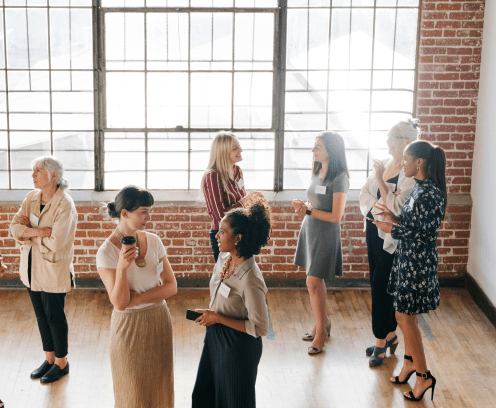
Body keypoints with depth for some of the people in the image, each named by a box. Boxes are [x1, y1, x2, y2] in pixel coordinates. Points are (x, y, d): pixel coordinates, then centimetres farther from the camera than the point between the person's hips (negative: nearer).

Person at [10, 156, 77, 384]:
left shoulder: (65, 205, -19)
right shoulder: (32, 198, 2)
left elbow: (56, 242, -25)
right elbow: (15, 228, -5)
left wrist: (28, 230, -12)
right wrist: (40, 231, -20)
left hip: (53, 270, -7)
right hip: (32, 268, 7)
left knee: (55, 316, 5)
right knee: (41, 315, 17)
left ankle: (61, 363, 22)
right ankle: (49, 358, 33)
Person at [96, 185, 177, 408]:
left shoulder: (153, 241, -2)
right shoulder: (106, 253, -16)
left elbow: (171, 286, -4)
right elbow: (119, 303, -20)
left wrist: (137, 298, -16)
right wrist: (122, 268, -34)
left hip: (159, 320, 4)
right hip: (129, 325, -4)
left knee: (160, 386, 14)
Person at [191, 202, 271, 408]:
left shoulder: (251, 281, -31)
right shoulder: (224, 257, -6)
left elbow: (260, 328, -25)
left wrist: (218, 318, -22)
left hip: (237, 346, -8)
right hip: (215, 339, 8)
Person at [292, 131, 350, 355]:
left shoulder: (339, 178, -16)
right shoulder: (317, 173, 8)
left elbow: (335, 216, -19)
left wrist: (307, 210, -16)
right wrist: (303, 207, -4)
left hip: (326, 234, -7)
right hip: (309, 229, 7)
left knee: (313, 282, -6)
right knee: (316, 280, 14)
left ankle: (321, 331, 8)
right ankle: (323, 322, 29)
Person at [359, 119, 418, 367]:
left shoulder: (412, 173, -18)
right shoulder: (384, 164, 6)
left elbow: (396, 207, -24)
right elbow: (365, 194, 10)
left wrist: (380, 180, -21)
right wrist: (374, 210, -8)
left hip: (391, 237, -8)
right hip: (374, 230, 8)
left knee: (381, 286, -2)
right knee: (377, 284, 15)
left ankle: (381, 341, 11)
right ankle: (390, 335, 29)